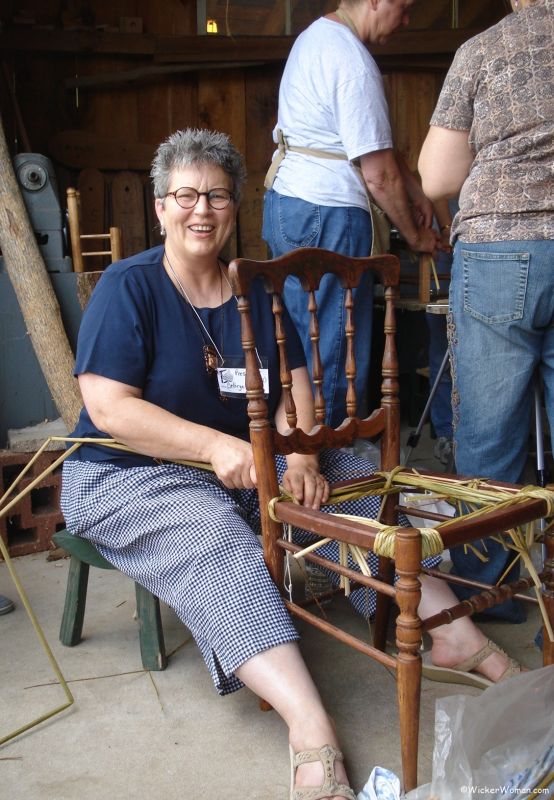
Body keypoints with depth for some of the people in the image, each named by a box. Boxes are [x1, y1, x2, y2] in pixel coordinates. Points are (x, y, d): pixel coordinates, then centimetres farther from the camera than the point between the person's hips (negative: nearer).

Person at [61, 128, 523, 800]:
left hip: (246, 462, 6)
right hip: (127, 476, -5)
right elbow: (108, 408, -18)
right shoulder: (129, 286, -8)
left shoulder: (255, 289, 9)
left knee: (358, 487, -13)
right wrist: (216, 446, -29)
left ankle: (456, 635, -15)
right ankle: (312, 732, -45)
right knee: (219, 539, -34)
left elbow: (295, 385, 2)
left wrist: (301, 456, -20)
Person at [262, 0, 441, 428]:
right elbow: (379, 174, -15)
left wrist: (415, 191, 17)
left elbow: (377, 140, 20)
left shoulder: (316, 35, 16)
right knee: (337, 352, -2)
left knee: (301, 339, 16)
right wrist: (416, 237, -1)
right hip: (327, 216, -10)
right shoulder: (353, 61, -16)